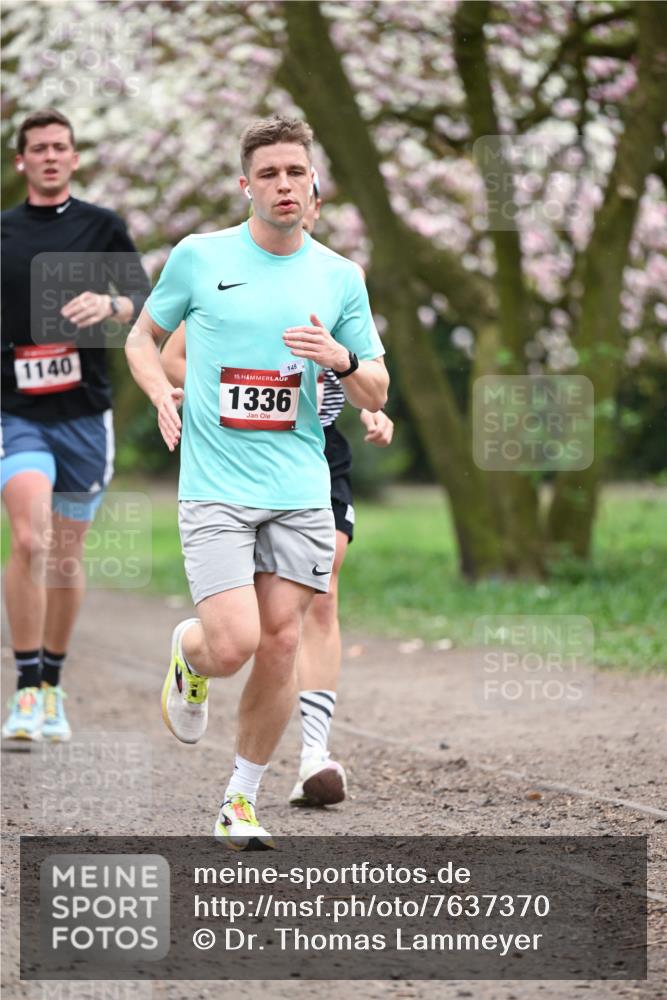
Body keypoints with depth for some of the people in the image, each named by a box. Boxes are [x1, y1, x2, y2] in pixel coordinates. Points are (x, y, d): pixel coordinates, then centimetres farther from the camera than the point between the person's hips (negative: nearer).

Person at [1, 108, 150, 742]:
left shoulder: (102, 228, 6)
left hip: (84, 411, 1)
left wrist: (109, 303, -22)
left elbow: (143, 302, -3)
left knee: (67, 554, 9)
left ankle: (52, 688, 24)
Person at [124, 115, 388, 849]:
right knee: (234, 644, -14)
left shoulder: (340, 277, 6)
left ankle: (240, 800, 17)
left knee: (281, 643, 0)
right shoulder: (199, 256, 0)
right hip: (215, 486, -3)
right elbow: (143, 335, 14)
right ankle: (186, 652, 23)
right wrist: (161, 395, -6)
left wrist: (342, 359, -12)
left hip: (301, 489, 3)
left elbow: (375, 395, 11)